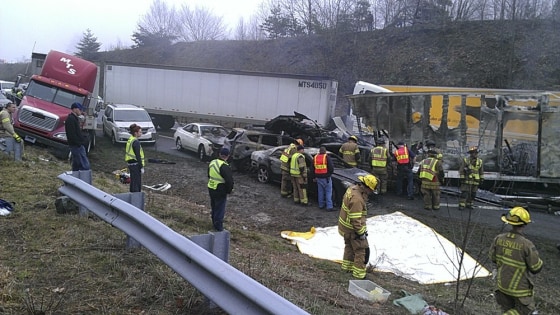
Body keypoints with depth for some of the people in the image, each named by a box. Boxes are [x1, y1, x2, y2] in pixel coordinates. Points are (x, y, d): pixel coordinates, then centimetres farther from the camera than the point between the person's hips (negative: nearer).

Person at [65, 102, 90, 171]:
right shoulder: (71, 119, -15)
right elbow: (72, 135, -21)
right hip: (76, 146, -11)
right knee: (85, 166, -13)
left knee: (76, 165, 15)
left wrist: (84, 139, 12)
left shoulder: (75, 118, 18)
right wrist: (79, 143, -19)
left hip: (77, 145, 11)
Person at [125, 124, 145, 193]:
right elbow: (138, 156, -19)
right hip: (135, 164, -10)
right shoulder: (136, 142, -18)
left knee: (133, 182, 18)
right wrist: (141, 167, -15)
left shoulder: (129, 140, 11)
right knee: (137, 184, -3)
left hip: (130, 163, 10)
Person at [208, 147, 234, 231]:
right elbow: (229, 180, -24)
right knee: (220, 209, 4)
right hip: (220, 191, -8)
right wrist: (229, 190, -7)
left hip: (211, 189, 8)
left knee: (214, 208, 21)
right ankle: (218, 227, 12)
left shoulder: (212, 162, 3)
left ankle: (214, 223, 36)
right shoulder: (225, 167, -24)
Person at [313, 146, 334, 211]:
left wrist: (315, 176, 23)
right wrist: (329, 174, 6)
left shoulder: (315, 157, 7)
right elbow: (331, 167, -12)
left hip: (318, 177, 5)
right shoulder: (327, 157, -9)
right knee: (328, 192, -1)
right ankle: (329, 207, -5)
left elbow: (313, 168, 14)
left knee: (320, 191, 15)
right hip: (326, 177, -5)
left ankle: (321, 205, 20)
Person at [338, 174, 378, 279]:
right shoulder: (356, 199, -32)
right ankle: (359, 274, 11)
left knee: (349, 246, 27)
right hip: (353, 229, -10)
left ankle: (347, 266, 44)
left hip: (345, 226, 10)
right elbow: (355, 219, -29)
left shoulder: (352, 188, -1)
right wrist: (361, 232, -20)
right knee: (362, 251, 3)